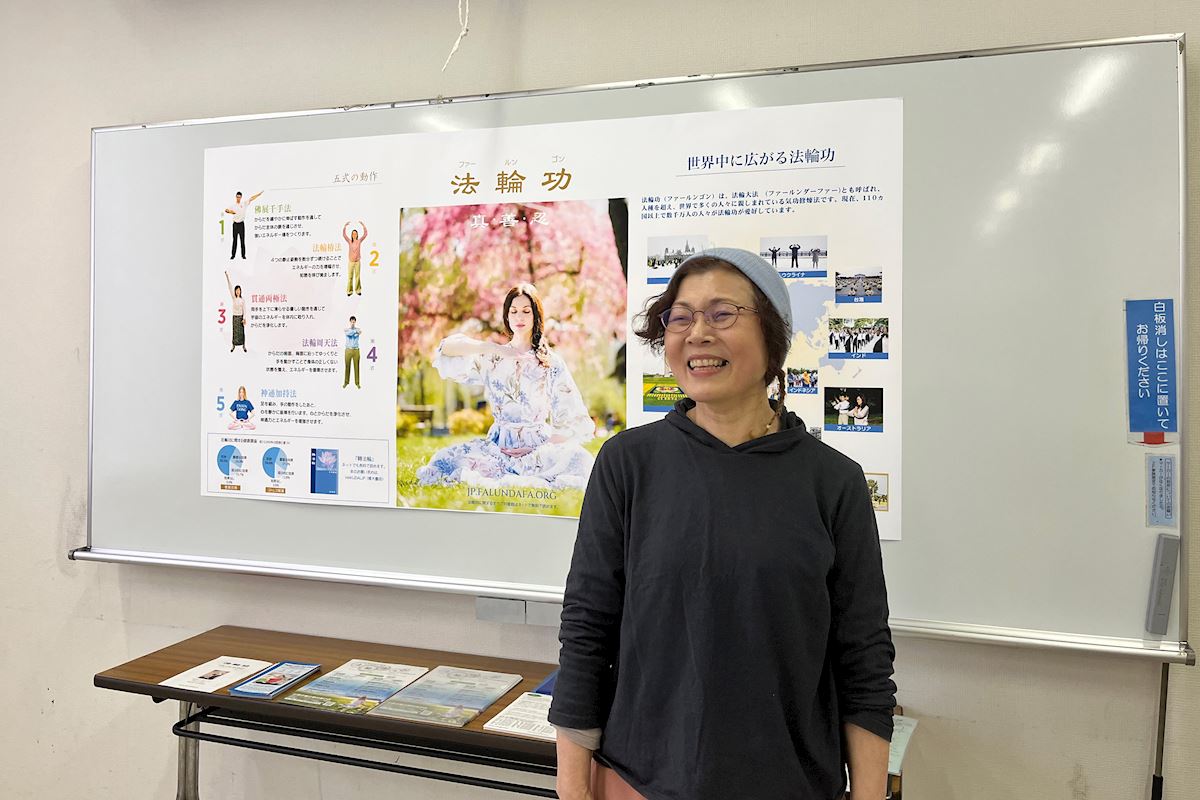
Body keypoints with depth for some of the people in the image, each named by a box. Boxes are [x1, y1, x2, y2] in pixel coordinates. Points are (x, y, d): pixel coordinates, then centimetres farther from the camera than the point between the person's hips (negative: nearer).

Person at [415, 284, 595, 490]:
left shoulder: (552, 362, 5)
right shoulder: (492, 358, 11)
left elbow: (576, 420, -1)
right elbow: (446, 348, -4)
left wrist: (541, 449, -13)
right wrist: (492, 347, -13)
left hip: (539, 444, -1)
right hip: (498, 444, 2)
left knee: (579, 459, -34)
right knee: (444, 460, -25)